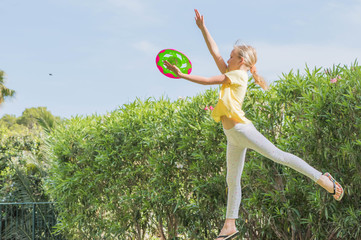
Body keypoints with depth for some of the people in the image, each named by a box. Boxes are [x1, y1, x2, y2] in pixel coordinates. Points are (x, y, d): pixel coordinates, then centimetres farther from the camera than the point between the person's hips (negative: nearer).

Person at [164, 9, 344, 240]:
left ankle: (322, 178, -8)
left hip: (242, 129, -9)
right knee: (233, 181, 9)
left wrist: (182, 75, -8)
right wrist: (203, 29, 20)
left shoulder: (238, 75, -4)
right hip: (232, 137, 9)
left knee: (278, 155, -14)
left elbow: (207, 81, -9)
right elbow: (215, 53, 20)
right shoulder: (231, 75, 19)